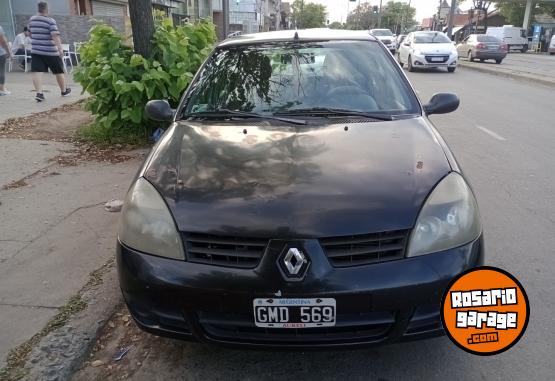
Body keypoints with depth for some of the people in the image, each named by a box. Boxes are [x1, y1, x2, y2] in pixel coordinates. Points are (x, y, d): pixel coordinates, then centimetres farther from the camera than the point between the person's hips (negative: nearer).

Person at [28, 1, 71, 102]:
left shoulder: (31, 20, 9)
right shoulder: (50, 21, -11)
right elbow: (55, 36, -24)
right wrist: (60, 49, -29)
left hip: (36, 50, 4)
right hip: (50, 51, -4)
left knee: (37, 72, -5)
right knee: (59, 71, 13)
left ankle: (39, 93, -19)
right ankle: (64, 90, 28)